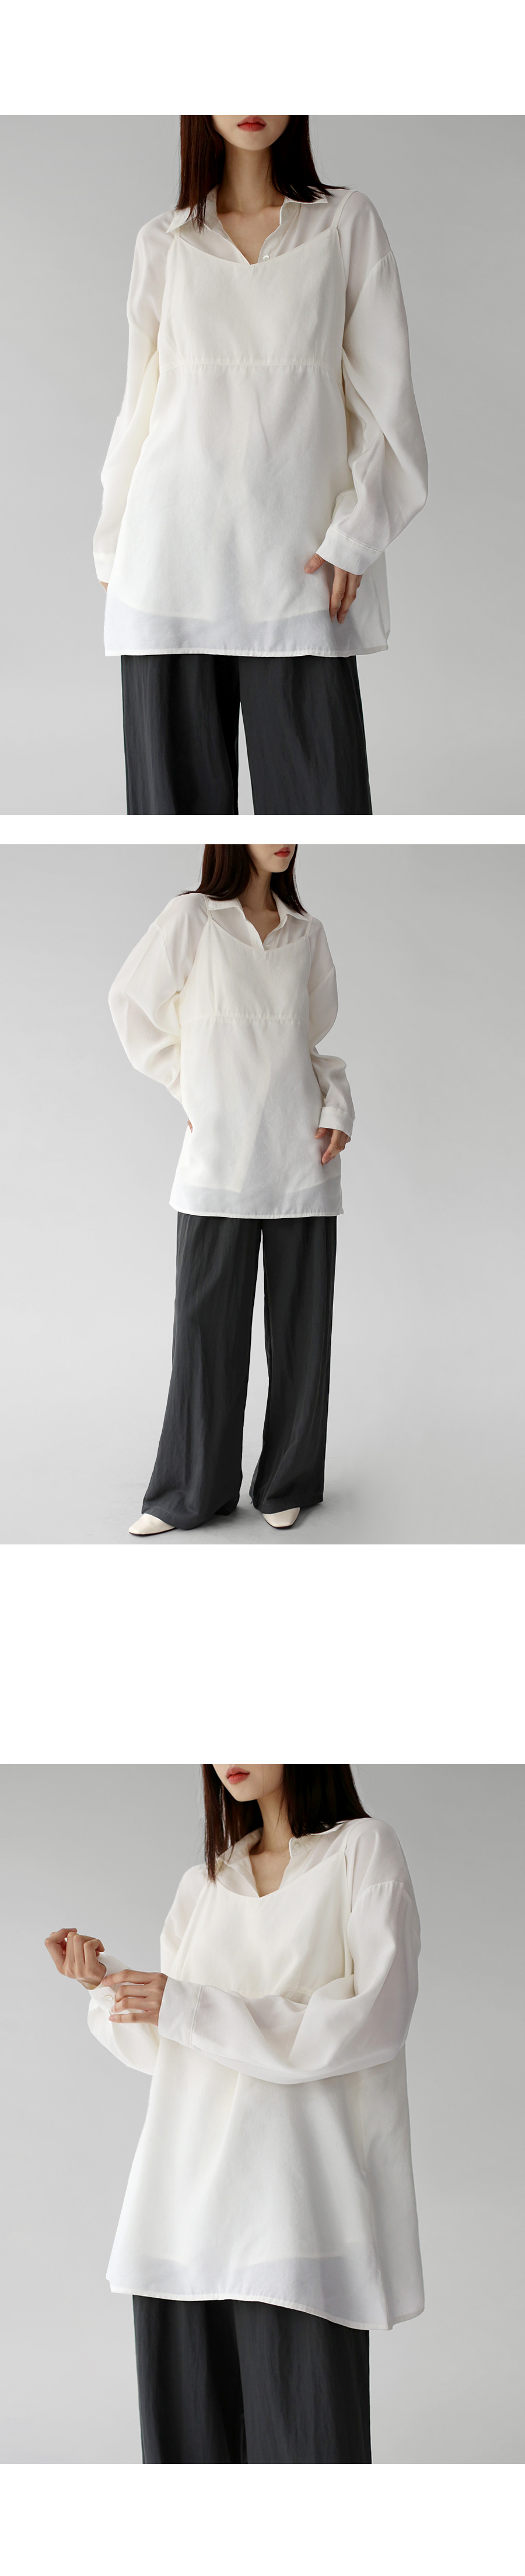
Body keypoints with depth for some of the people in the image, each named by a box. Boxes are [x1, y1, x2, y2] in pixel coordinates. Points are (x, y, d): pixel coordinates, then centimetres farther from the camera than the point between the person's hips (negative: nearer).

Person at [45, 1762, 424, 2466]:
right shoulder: (205, 1884, 17)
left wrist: (191, 2008, -14)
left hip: (295, 2214, -5)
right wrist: (104, 1980, 2)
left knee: (301, 2437, -8)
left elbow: (375, 2019, -11)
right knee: (187, 2438, 3)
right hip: (185, 2210, 5)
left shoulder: (362, 1851, 1)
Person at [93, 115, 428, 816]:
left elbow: (383, 388, 4)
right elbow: (140, 399, 14)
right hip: (176, 551, 1)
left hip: (300, 557, -1)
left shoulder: (348, 222, 7)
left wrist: (357, 531, -6)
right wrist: (112, 545, 11)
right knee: (178, 784, 0)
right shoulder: (164, 244, 11)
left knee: (316, 785, -8)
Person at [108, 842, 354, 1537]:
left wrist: (339, 1107, 2)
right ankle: (190, 1492, 8)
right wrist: (187, 1088, 4)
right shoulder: (192, 919, -1)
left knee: (300, 1327, 5)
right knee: (208, 1325, -1)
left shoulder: (308, 934, 10)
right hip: (220, 1159, -3)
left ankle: (287, 1485, 16)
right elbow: (132, 1002, 6)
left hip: (301, 1157, 3)